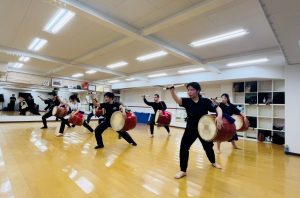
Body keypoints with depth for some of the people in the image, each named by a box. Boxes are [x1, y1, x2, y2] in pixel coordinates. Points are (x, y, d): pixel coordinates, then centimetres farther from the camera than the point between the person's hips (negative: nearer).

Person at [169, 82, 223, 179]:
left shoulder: (205, 101, -12)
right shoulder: (186, 101, -10)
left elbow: (217, 108, -17)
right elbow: (176, 99, -27)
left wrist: (219, 116, -39)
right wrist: (172, 90, -45)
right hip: (191, 129, 0)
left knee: (208, 147, 22)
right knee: (183, 147, -12)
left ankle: (213, 162, 53)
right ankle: (183, 170, 5)